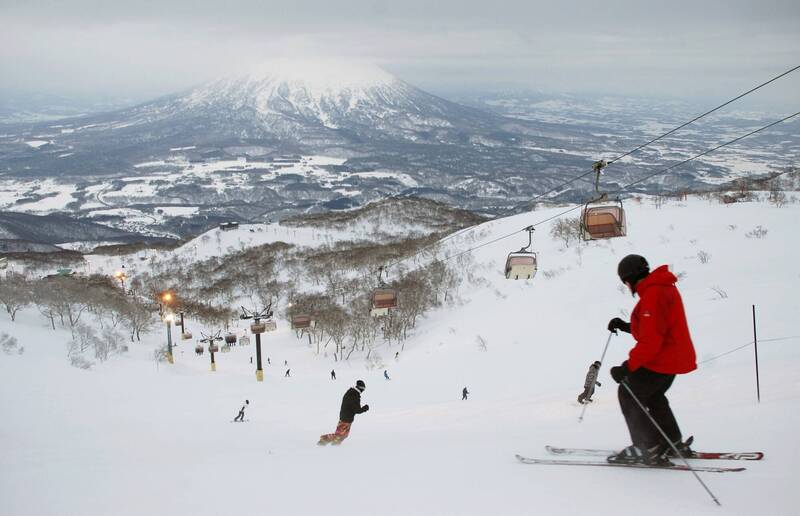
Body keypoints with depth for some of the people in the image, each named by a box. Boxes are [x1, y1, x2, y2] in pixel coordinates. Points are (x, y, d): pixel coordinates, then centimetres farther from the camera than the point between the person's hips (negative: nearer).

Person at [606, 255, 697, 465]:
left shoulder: (653, 294, -23)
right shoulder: (663, 288, 11)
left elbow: (651, 340, -28)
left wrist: (627, 367, -28)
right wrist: (626, 327, 18)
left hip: (662, 360, -10)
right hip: (675, 357, 10)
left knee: (628, 394, -1)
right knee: (652, 396, 24)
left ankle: (650, 448, 2)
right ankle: (673, 444, 30)